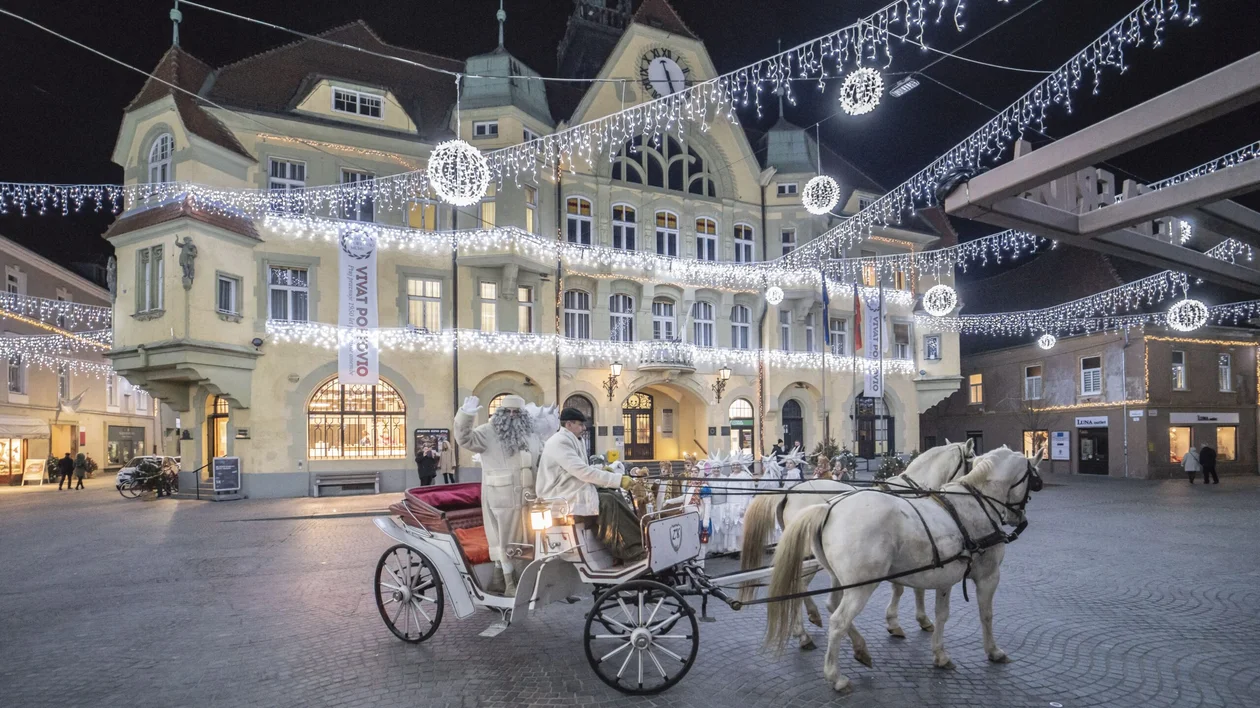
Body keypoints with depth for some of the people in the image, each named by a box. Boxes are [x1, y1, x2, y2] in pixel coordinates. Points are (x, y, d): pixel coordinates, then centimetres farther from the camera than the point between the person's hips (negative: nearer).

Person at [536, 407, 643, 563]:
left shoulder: (570, 440, 14)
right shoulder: (560, 442, -18)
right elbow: (583, 472, -27)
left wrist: (600, 469, 4)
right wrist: (618, 479, -26)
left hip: (573, 490, 10)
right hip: (562, 497, -10)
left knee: (613, 495, -4)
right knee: (608, 503, -23)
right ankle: (632, 551, -19)